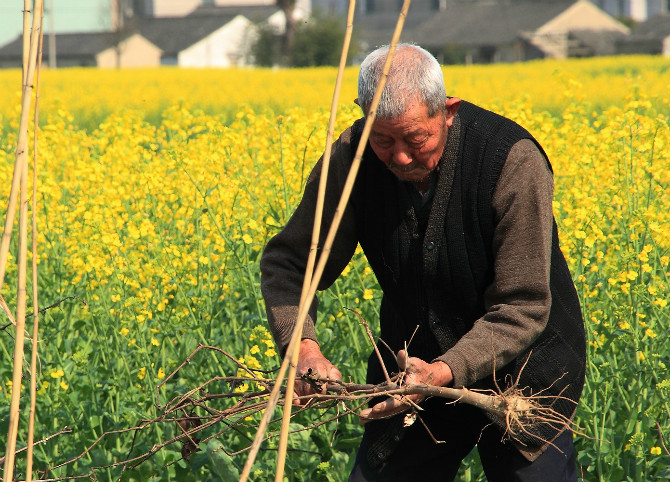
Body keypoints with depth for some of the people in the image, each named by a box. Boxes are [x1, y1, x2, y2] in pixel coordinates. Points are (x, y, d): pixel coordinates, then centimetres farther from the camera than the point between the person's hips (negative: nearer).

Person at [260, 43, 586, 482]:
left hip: (520, 370, -3)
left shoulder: (514, 162, -27)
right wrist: (302, 343, -27)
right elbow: (288, 263, -7)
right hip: (415, 365, 3)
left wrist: (446, 372, -39)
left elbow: (523, 308, -25)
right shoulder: (353, 158, -16)